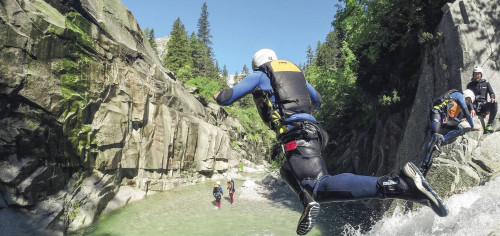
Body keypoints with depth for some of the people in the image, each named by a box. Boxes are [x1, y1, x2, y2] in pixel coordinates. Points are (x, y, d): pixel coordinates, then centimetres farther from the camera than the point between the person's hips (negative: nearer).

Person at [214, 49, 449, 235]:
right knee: (287, 170, 30)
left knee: (321, 188, -22)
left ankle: (401, 185, -34)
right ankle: (309, 202, 2)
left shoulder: (259, 75, 12)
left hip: (295, 134, -8)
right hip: (311, 129, 8)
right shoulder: (295, 71, 29)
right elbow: (317, 100, 38)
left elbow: (226, 98, 13)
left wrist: (220, 95, 37)